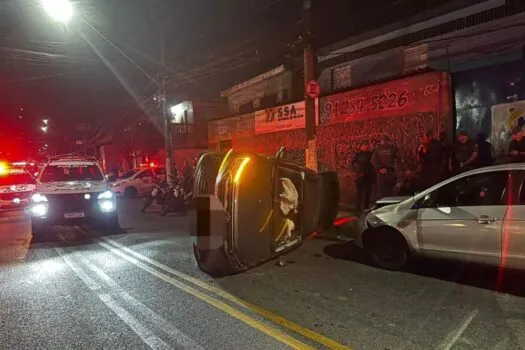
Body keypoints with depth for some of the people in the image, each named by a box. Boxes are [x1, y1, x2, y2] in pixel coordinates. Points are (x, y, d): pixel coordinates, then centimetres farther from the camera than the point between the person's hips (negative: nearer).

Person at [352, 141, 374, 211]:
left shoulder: (370, 154, 8)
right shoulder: (357, 154, -3)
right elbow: (352, 164, -4)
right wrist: (356, 172, -13)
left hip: (368, 176, 4)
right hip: (359, 176, -4)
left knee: (368, 192, 8)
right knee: (359, 193, -4)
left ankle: (366, 208, 19)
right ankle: (358, 208, 1)